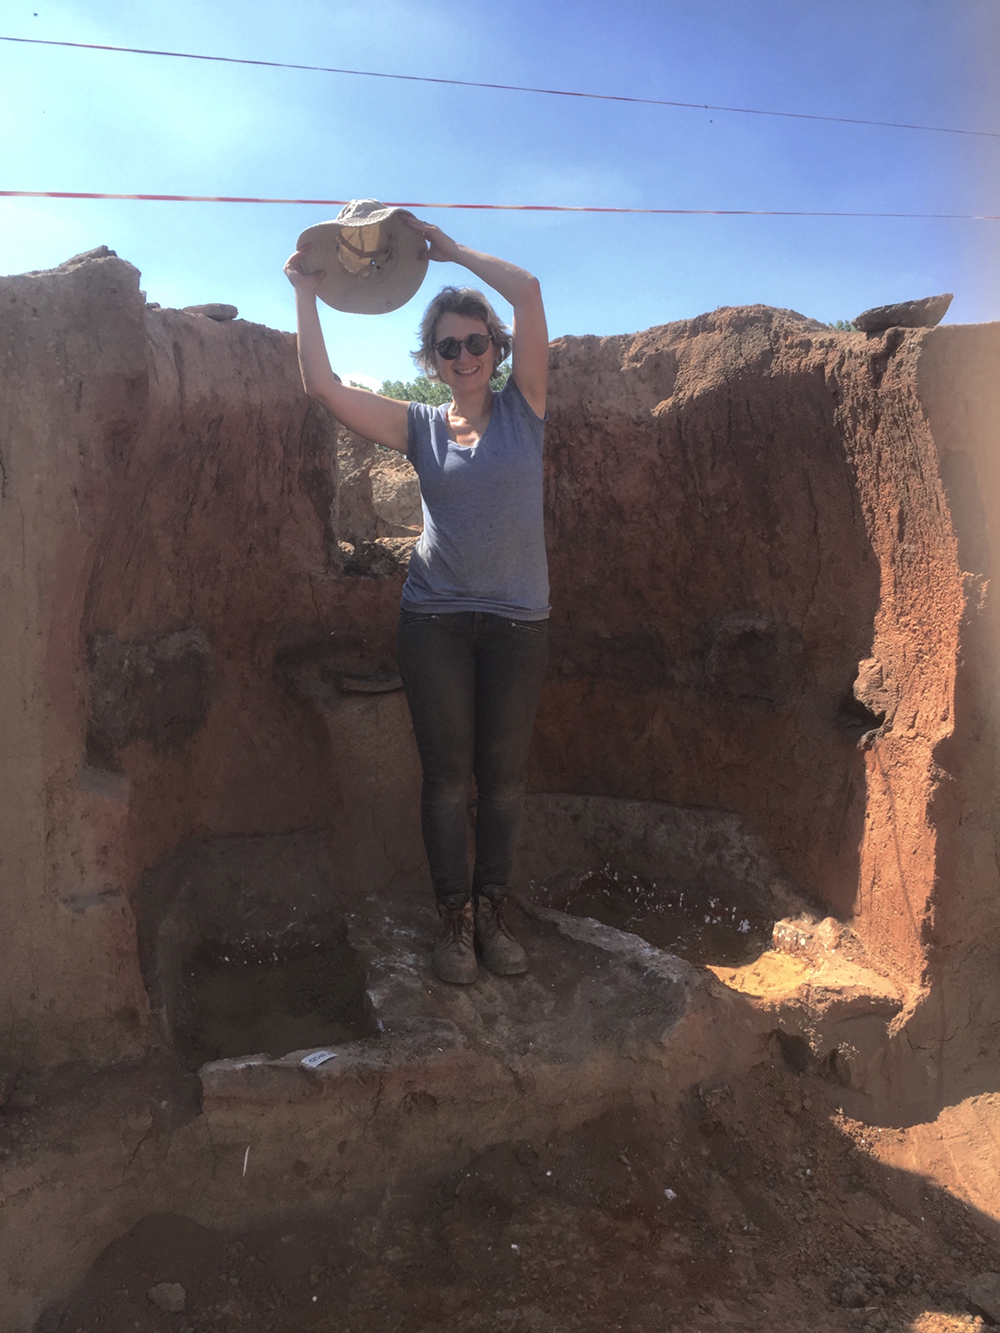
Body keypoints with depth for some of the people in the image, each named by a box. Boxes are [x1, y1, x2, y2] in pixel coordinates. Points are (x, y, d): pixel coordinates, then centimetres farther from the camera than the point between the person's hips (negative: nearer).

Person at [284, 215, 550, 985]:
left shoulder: (523, 408, 3)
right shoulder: (420, 426, 7)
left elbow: (528, 291, -7)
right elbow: (323, 387, -3)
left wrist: (451, 249, 1)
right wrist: (307, 290, 2)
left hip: (517, 621, 0)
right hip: (435, 619, 1)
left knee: (503, 774, 7)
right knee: (447, 775, 3)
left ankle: (494, 910, 22)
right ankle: (456, 917, 18)